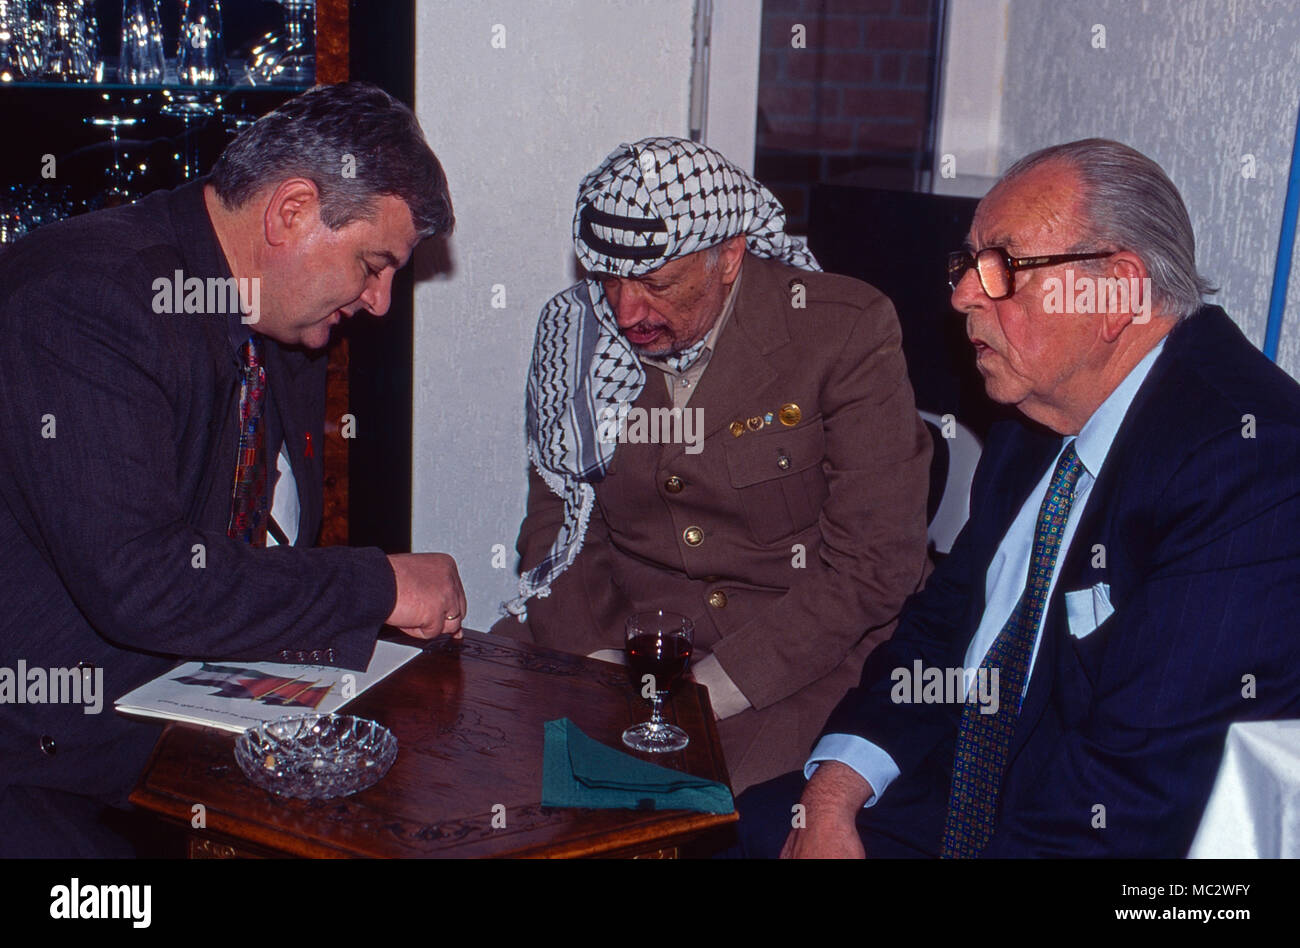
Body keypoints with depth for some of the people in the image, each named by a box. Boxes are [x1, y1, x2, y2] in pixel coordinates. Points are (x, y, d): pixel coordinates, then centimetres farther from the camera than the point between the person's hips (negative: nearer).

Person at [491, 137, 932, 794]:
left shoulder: (846, 330, -12)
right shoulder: (576, 329, 2)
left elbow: (871, 565, -13)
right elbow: (558, 520, 8)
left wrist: (706, 690, -19)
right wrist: (597, 665, -11)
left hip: (794, 656, -4)